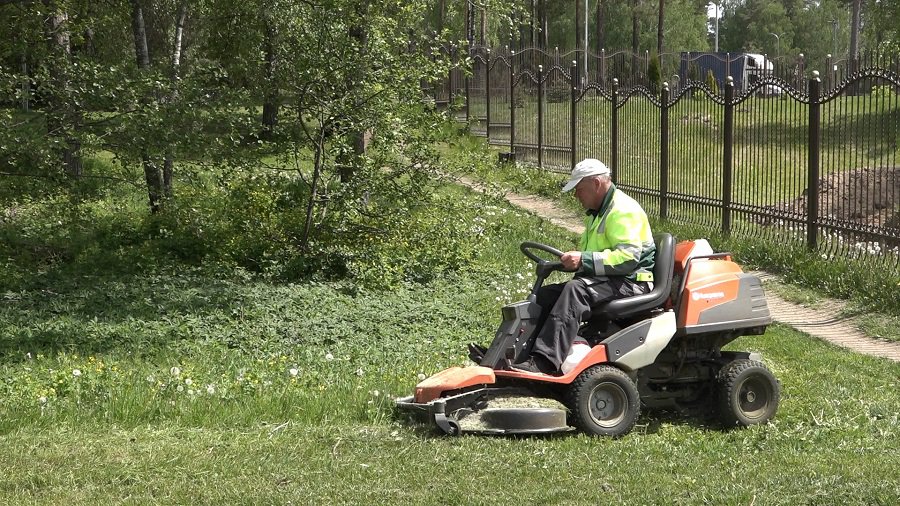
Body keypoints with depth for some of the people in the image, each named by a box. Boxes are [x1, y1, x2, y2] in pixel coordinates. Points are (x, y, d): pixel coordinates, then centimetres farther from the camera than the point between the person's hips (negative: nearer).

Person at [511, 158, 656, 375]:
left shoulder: (624, 211, -13)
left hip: (632, 282, -10)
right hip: (605, 280, 11)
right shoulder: (597, 213, 22)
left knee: (575, 290, -34)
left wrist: (584, 260, -28)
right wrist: (573, 261, 9)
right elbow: (590, 256, 32)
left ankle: (544, 361, -45)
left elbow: (629, 257, -25)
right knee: (545, 294, -4)